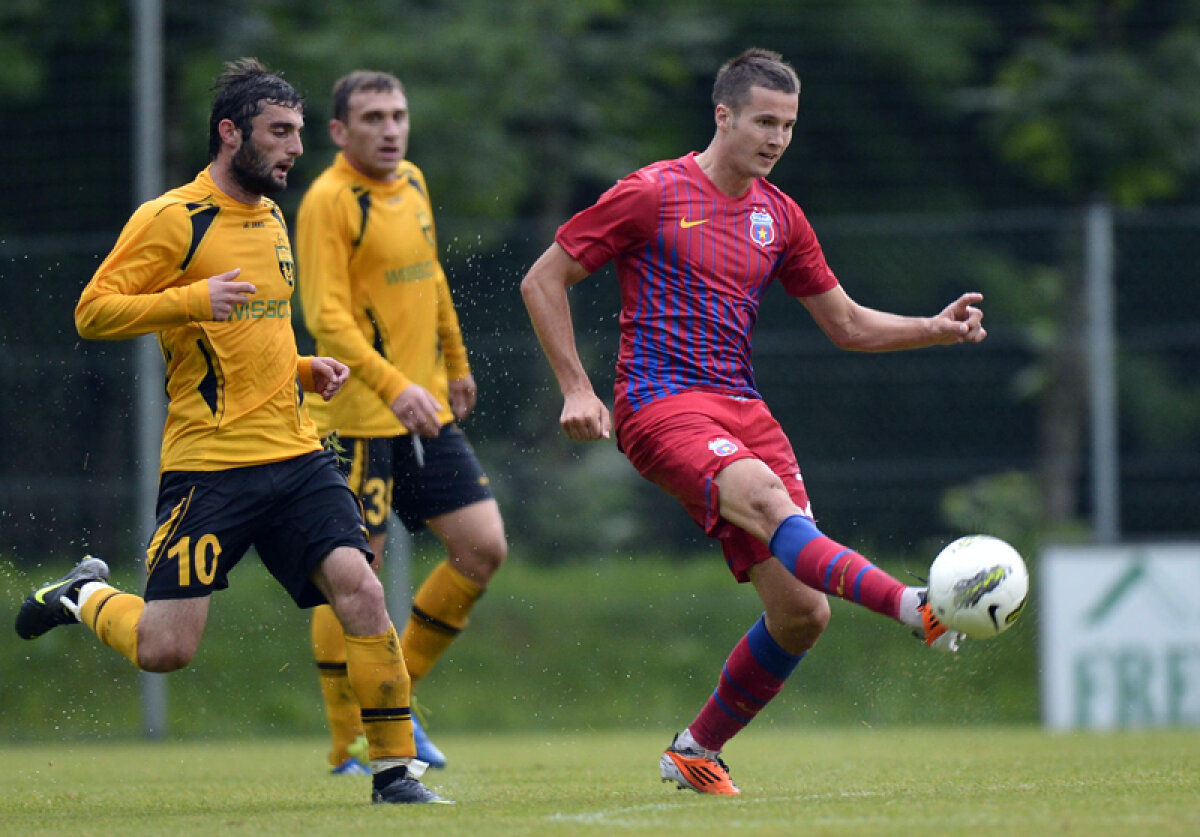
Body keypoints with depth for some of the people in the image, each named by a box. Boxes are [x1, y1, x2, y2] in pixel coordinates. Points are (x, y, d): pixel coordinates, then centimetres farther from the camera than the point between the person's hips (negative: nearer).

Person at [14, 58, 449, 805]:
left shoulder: (271, 219, 17)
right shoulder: (172, 219, -7)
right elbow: (93, 312, -11)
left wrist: (305, 370, 14)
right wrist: (193, 299, -22)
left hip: (295, 454, 6)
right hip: (208, 464, -6)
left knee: (359, 586, -14)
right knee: (166, 650, -6)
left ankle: (397, 768, -6)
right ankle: (87, 596, 27)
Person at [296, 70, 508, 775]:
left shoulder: (411, 183, 12)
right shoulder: (328, 202, -13)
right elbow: (325, 315, -21)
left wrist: (457, 367, 32)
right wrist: (392, 386, -32)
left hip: (426, 412, 8)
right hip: (358, 418, -8)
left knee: (484, 550, 3)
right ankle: (347, 748, 5)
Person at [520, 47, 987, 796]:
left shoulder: (779, 216, 14)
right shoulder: (652, 195, -2)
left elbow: (848, 325, 20)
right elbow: (543, 280, 3)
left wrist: (938, 329, 4)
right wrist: (576, 388, -4)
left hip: (742, 409, 6)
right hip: (660, 402, -6)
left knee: (803, 611, -5)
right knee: (767, 501, -36)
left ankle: (697, 752, 14)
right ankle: (918, 610, -55)